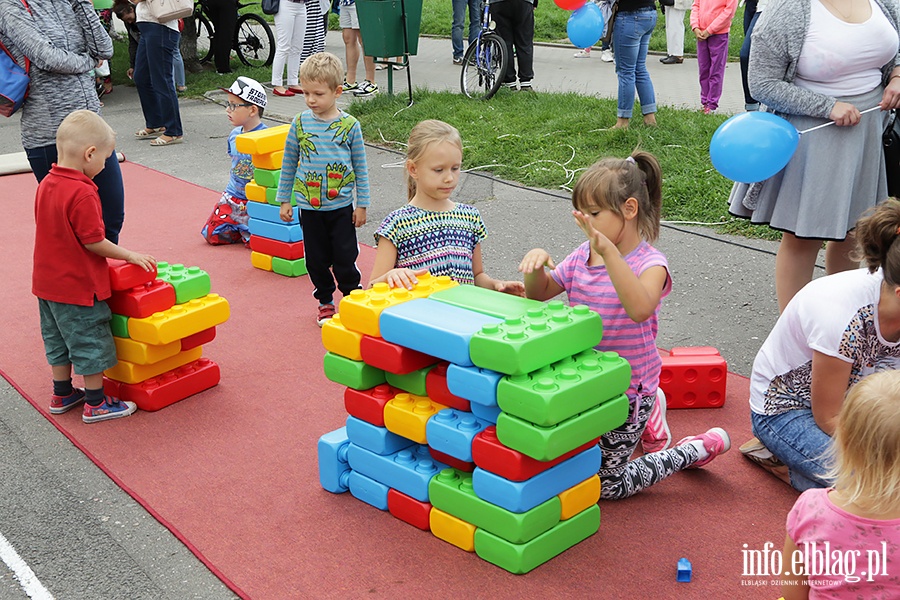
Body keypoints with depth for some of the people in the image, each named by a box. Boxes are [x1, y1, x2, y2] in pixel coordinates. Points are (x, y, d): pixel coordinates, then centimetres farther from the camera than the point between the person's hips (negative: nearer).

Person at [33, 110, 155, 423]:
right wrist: (131, 256, -11)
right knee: (91, 342, 6)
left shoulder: (46, 184, 2)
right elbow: (93, 242, -23)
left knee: (58, 339, 21)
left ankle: (62, 394, 35)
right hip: (78, 284, -9)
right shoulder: (82, 193, -25)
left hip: (47, 282, 9)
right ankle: (95, 404, 16)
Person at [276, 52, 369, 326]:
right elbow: (288, 163, 7)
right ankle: (325, 302, 28)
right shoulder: (300, 123, -2)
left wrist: (362, 204, 1)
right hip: (309, 207, 2)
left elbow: (360, 167, 1)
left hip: (342, 206, -2)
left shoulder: (350, 125, -5)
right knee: (316, 259, 10)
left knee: (345, 258, 1)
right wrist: (284, 199, 8)